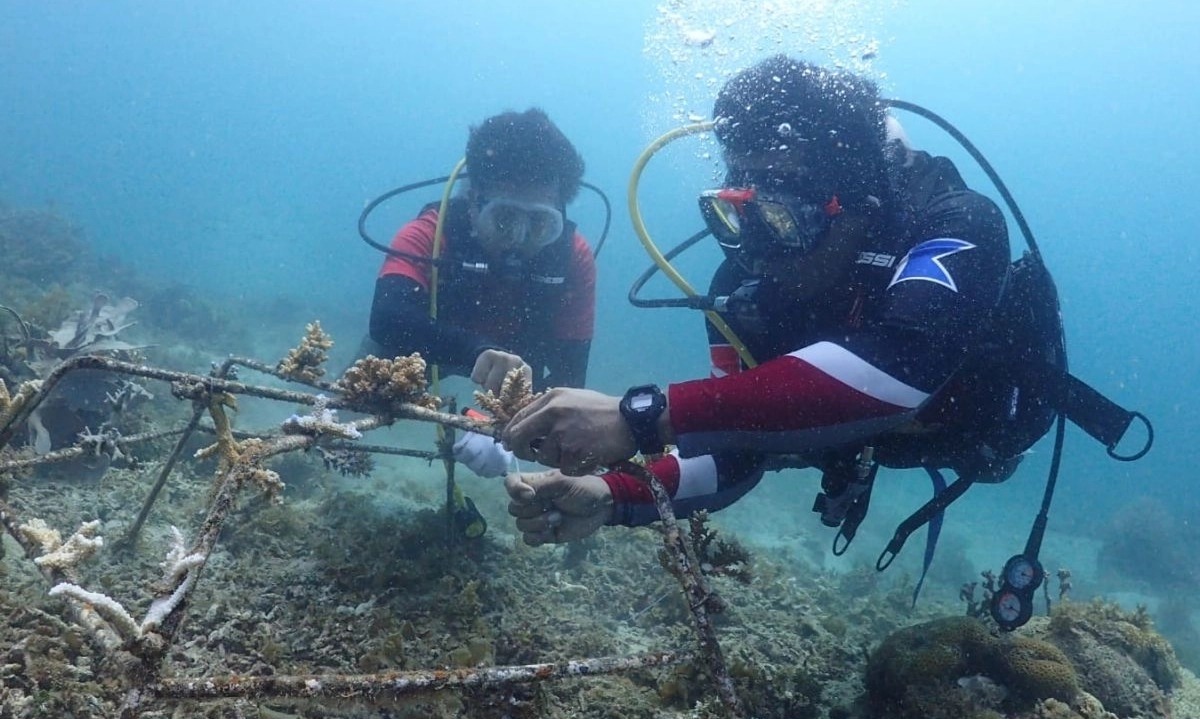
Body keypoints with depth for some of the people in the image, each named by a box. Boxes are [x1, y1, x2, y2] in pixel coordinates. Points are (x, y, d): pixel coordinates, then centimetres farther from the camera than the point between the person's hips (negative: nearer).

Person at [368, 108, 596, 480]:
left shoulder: (574, 256, -31)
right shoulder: (429, 234, -37)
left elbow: (567, 371, -32)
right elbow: (387, 320, -54)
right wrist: (478, 351, -72)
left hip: (519, 354, 2)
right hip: (429, 348, -2)